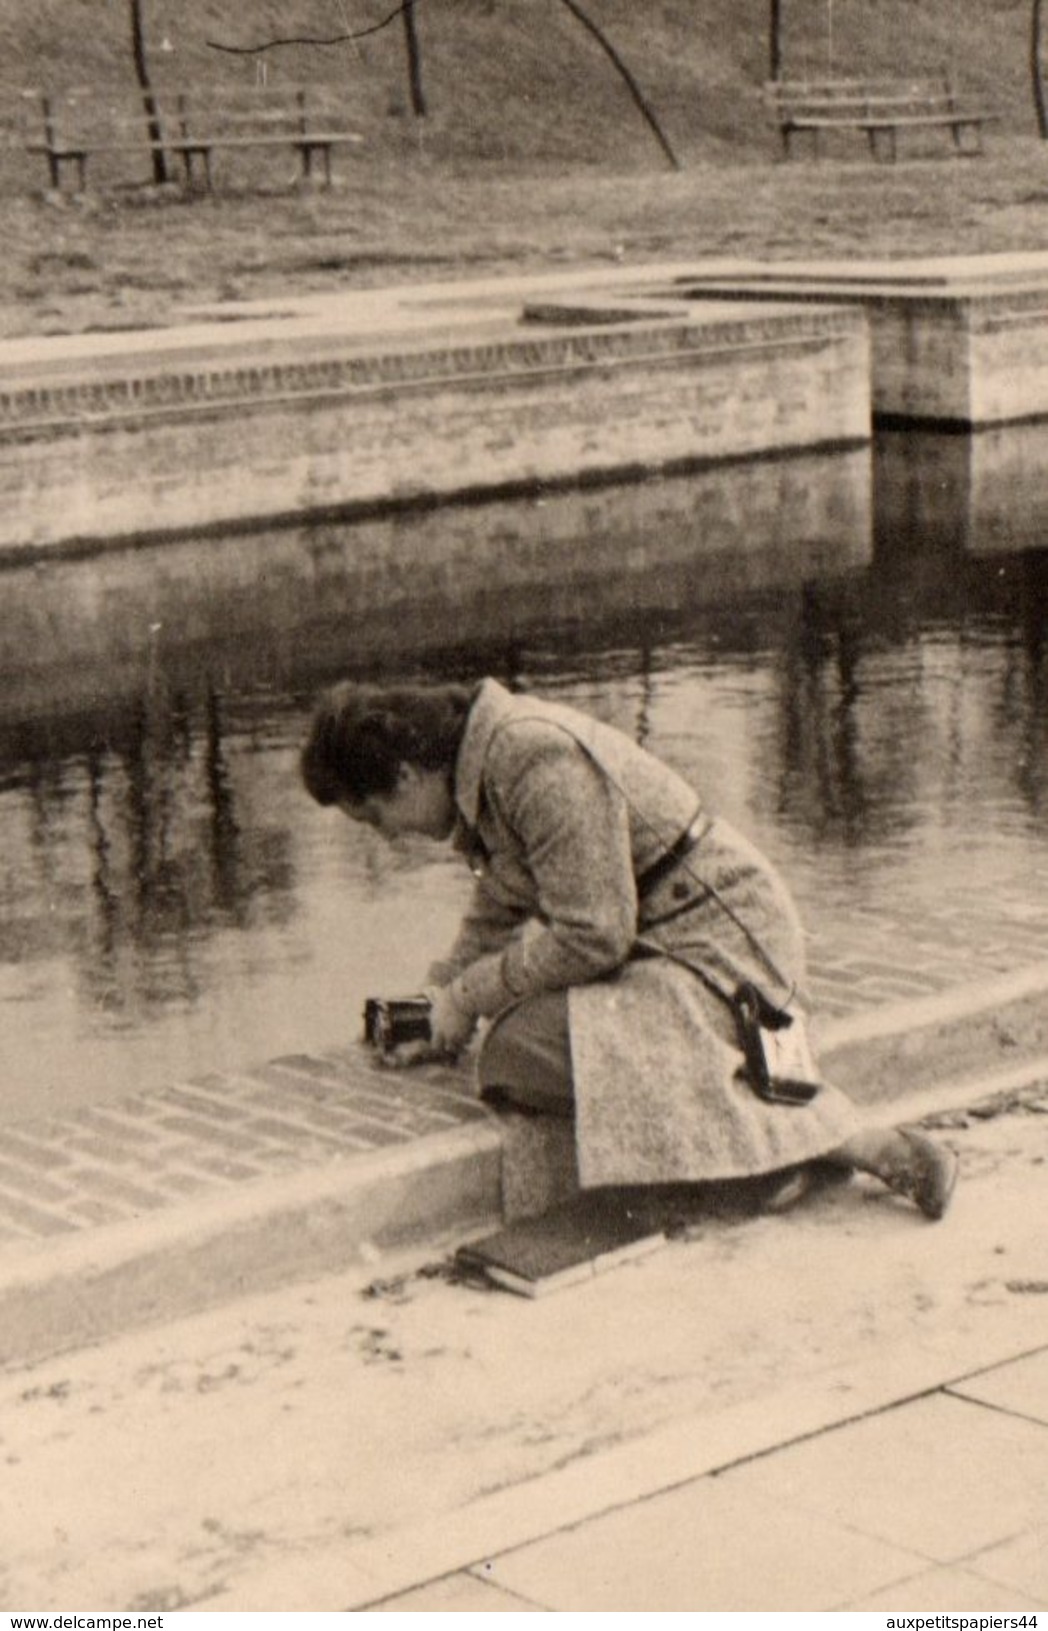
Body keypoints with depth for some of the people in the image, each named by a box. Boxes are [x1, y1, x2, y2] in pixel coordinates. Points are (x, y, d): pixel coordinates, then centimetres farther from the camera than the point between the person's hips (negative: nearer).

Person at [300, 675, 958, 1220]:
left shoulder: (538, 759, -22)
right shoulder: (485, 759, 9)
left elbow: (590, 937, -23)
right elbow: (499, 912, 24)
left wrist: (469, 993, -12)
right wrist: (438, 1004, 13)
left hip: (718, 943, -10)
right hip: (654, 944, 10)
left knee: (519, 1057, -24)